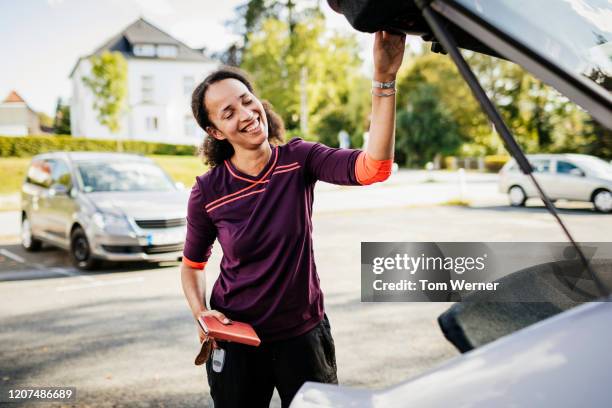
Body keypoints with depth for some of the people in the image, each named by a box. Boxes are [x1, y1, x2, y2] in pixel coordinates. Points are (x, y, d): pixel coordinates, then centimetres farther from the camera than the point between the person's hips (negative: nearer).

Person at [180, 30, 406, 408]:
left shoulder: (298, 160, -11)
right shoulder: (208, 192, -11)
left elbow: (373, 168, -29)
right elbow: (192, 265, 4)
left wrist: (384, 80, -38)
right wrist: (200, 313, -15)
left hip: (303, 333, 0)